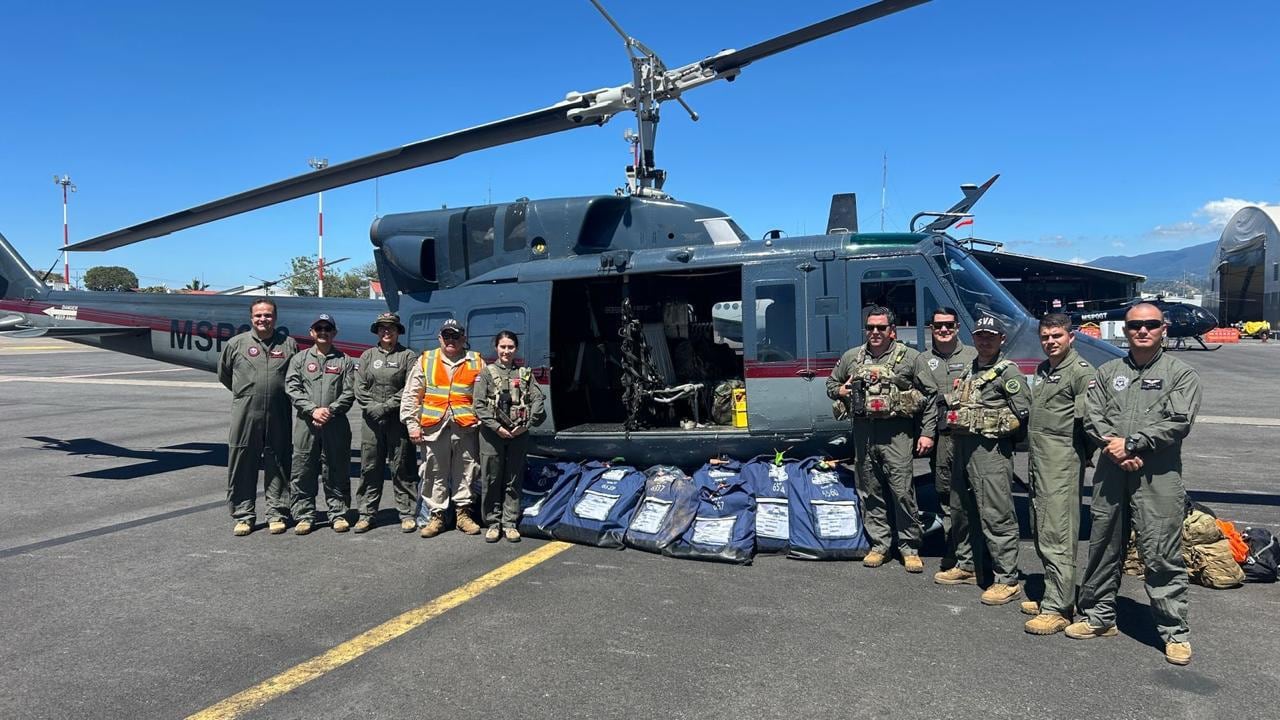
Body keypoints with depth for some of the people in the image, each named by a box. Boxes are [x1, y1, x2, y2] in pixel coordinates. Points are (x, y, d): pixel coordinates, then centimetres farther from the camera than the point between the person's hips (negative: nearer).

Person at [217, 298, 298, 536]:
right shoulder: (236, 344, 4)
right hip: (245, 415, -1)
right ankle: (243, 516, 14)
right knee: (243, 466, 4)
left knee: (278, 467, 7)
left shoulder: (288, 345, 6)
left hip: (279, 417, 1)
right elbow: (224, 375, 16)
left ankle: (276, 513, 17)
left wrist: (279, 395, 11)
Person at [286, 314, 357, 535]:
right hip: (306, 423, 1)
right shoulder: (300, 359, 11)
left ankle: (338, 514, 13)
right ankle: (304, 515, 12)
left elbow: (349, 393, 1)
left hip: (336, 424, 0)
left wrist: (330, 411, -12)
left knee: (337, 471, 4)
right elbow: (293, 388, 1)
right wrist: (312, 409, -12)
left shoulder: (344, 361, 9)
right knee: (303, 471, 3)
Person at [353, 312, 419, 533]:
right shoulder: (368, 355, 14)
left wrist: (388, 406, -13)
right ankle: (366, 514, 13)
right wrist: (373, 406, -9)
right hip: (371, 419, 3)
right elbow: (359, 387, 6)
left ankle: (407, 514, 6)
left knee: (402, 467, 0)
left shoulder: (408, 356, 4)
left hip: (399, 419, -3)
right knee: (369, 467, 6)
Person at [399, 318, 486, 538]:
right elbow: (410, 395, 7)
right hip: (434, 429, 0)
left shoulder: (476, 362, 9)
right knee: (434, 475, 4)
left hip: (465, 429, 0)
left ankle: (463, 513, 18)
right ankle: (436, 516, 15)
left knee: (465, 473, 6)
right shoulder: (425, 361, 8)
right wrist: (412, 424, 0)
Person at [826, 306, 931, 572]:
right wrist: (840, 391, 2)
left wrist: (927, 433, -6)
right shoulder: (851, 357, 13)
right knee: (870, 491, 9)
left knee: (902, 490, -4)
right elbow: (831, 383, 25)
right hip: (863, 431, 4)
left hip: (896, 432, -4)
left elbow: (930, 397, 0)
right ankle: (879, 544, 21)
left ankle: (910, 548, 9)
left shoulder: (910, 357, 2)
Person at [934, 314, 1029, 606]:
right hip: (962, 447, 9)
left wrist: (994, 428, -8)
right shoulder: (968, 370, 18)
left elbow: (1023, 414, -13)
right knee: (961, 510, 17)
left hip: (990, 450, -9)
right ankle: (965, 566, 31)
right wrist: (954, 414, 8)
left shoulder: (1008, 372, -6)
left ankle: (1007, 579, 0)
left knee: (996, 515, -7)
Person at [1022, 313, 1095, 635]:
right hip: (1037, 460, 10)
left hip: (1062, 462, -10)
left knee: (1056, 535, -9)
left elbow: (1086, 418, -17)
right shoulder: (1042, 370, 19)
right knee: (1040, 533, 14)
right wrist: (1033, 449, 17)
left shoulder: (1082, 372, -10)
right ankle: (1053, 596, 25)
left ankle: (1058, 609, -5)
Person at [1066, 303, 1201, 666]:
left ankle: (1175, 632, 8)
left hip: (1158, 476, -4)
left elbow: (1177, 423, -9)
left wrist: (1131, 443, -13)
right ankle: (1099, 616, 24)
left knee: (1162, 554, -4)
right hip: (1110, 472, 4)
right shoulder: (1108, 371, 14)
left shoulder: (1181, 373, 3)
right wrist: (1114, 447, -12)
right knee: (1103, 547, 12)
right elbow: (1092, 417, 5)